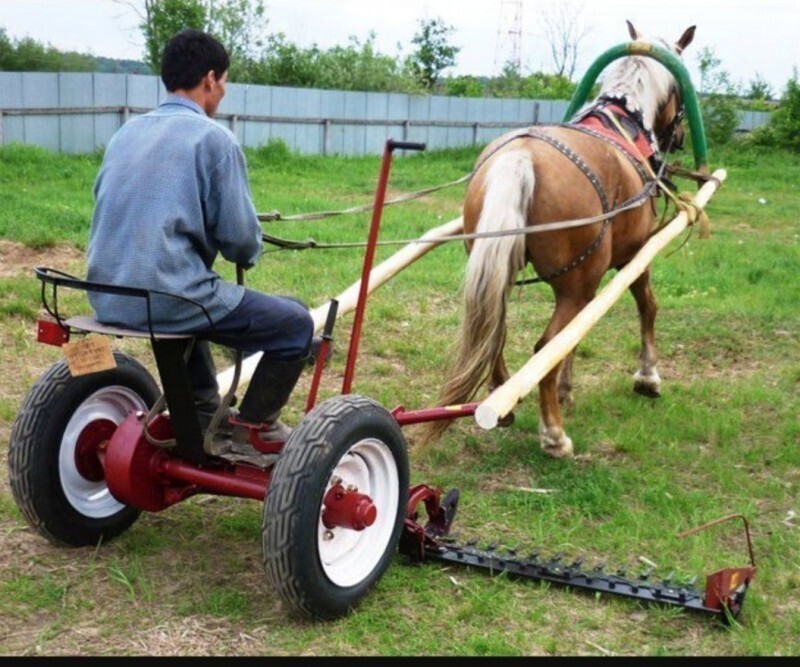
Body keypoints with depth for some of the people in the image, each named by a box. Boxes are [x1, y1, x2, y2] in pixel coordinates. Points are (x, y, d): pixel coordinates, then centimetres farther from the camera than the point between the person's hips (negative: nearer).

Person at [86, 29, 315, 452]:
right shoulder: (213, 137, -7)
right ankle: (253, 424, 18)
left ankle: (201, 414, 38)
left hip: (107, 298, 8)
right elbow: (240, 237, -10)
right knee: (296, 323, 8)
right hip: (168, 296, -8)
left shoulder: (126, 132, 14)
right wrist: (248, 254, 14)